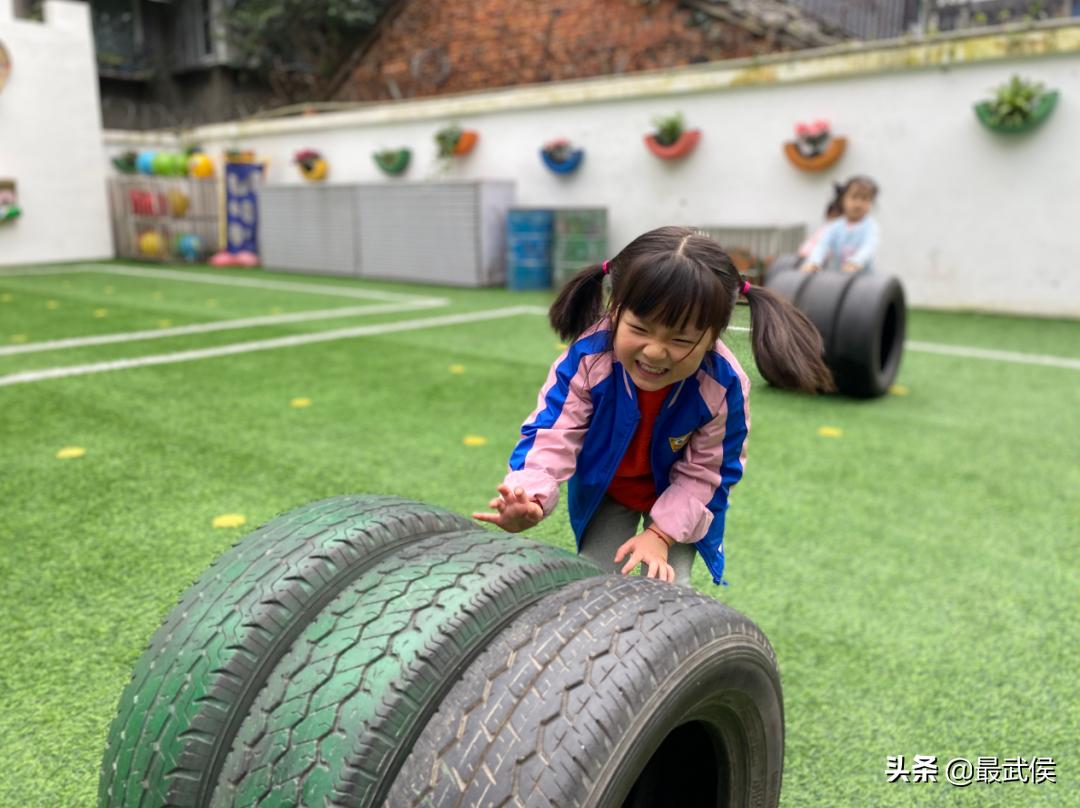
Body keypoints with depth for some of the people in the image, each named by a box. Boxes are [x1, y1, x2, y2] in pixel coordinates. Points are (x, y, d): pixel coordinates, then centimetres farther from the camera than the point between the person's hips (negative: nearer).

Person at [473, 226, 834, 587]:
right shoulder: (587, 359, -34)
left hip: (676, 499, 0)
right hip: (605, 493, 1)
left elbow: (704, 472, -18)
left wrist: (660, 533, -23)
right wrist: (528, 497, -52)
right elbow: (551, 437, -32)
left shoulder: (723, 386, -32)